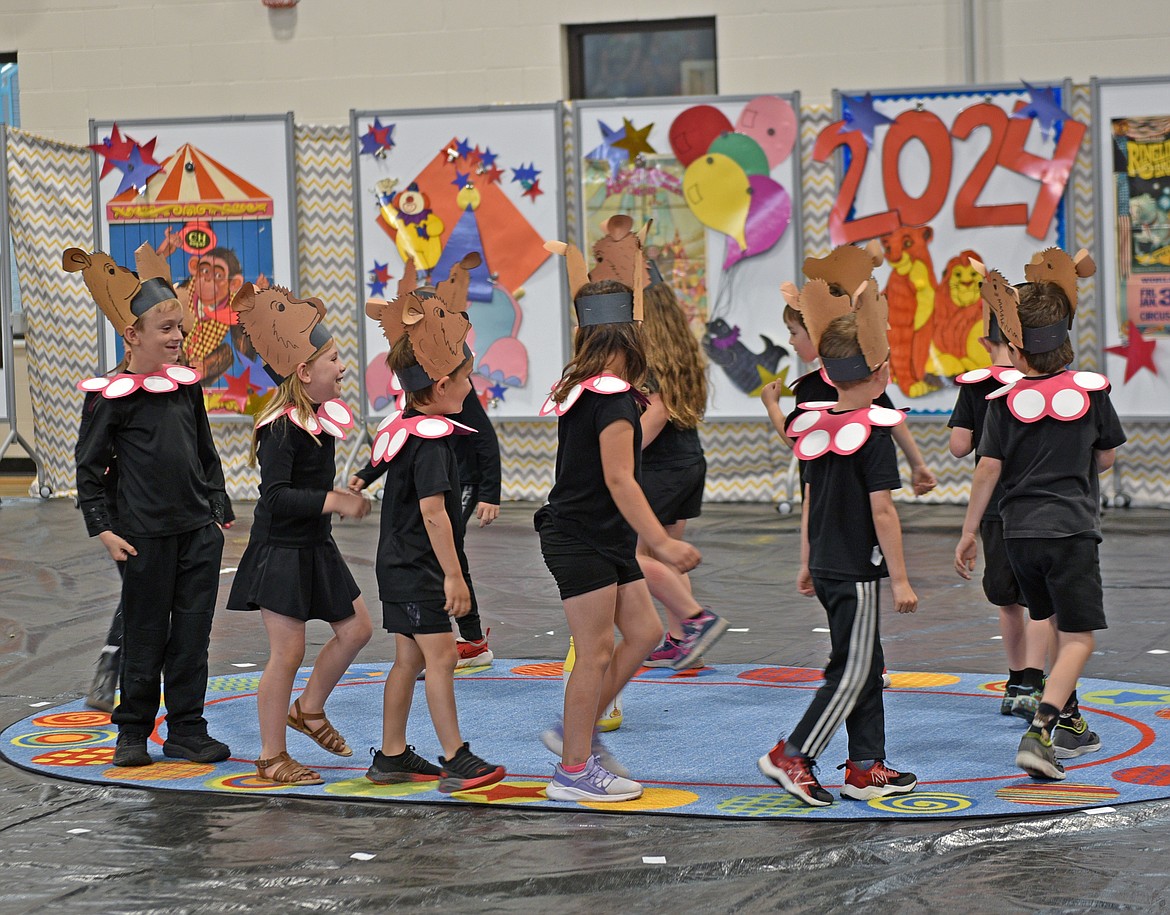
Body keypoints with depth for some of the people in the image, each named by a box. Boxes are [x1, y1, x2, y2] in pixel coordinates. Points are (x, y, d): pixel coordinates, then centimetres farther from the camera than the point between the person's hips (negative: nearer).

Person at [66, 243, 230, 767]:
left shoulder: (187, 385, 8)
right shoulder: (114, 396, -7)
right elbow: (89, 467, -3)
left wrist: (219, 512, 13)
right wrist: (102, 529, -8)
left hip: (199, 531, 4)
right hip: (147, 535, -4)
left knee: (192, 635, 6)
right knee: (146, 636, 4)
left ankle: (186, 730, 14)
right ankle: (132, 732, 18)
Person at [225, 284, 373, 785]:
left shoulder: (322, 417, 5)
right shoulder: (281, 428, -22)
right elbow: (275, 495, -29)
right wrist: (334, 501, -27)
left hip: (315, 546, 9)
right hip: (280, 551, -9)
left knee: (355, 629, 12)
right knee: (287, 653, -4)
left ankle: (309, 710, 31)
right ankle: (271, 758, 7)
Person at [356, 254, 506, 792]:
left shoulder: (398, 428, 11)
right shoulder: (432, 439, -18)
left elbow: (370, 474, 22)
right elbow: (433, 511, -24)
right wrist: (454, 574, -23)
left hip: (399, 566, 10)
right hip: (422, 570, -10)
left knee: (409, 660, 13)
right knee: (440, 657, -10)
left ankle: (391, 757, 18)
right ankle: (456, 761, -11)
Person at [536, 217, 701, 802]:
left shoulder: (581, 383, 6)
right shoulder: (614, 397, -20)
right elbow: (619, 479, -27)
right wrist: (662, 543, -30)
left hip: (605, 540, 10)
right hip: (582, 540, -10)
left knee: (644, 632, 12)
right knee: (595, 653, -4)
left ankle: (576, 731, 20)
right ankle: (574, 771, 4)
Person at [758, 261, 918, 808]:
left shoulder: (816, 428, 6)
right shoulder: (872, 431, -16)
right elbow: (882, 510, -17)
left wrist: (807, 563, 21)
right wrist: (900, 578, -13)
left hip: (825, 567, 8)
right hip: (857, 572, -8)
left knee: (867, 666, 15)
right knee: (850, 673, -2)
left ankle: (866, 768, 17)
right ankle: (790, 756, -4)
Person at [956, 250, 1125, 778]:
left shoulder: (1006, 401, -4)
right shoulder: (1091, 391, -2)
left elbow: (987, 469, -7)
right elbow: (1107, 457, 9)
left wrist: (968, 532, 0)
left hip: (1019, 531, 3)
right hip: (1072, 529, -3)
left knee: (1058, 624, 22)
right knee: (1078, 638, -2)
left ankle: (1070, 724, 31)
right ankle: (1039, 732, -21)